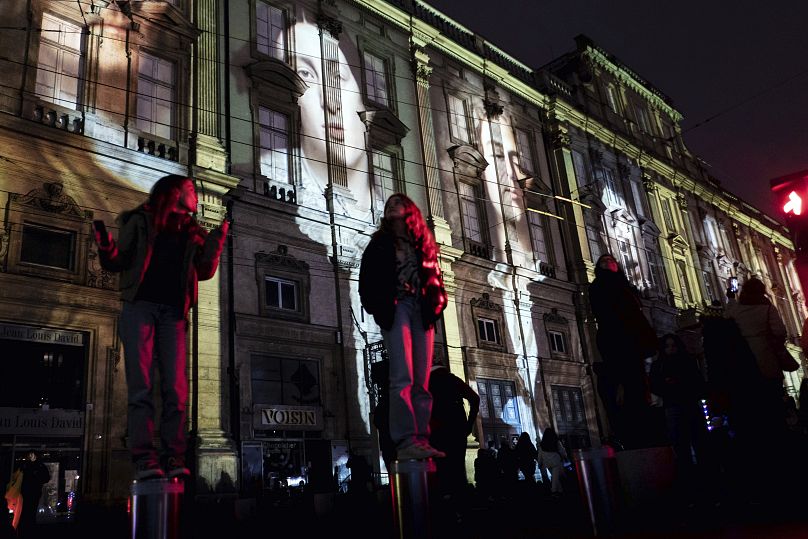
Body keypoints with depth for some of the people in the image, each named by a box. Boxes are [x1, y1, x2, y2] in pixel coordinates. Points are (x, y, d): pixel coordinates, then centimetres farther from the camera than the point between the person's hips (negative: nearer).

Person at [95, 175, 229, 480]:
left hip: (173, 312, 3)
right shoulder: (141, 221, 11)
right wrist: (107, 248, -14)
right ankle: (143, 458, -15)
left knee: (176, 387, -7)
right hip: (140, 305, -3)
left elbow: (204, 272, 16)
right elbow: (117, 263, 8)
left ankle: (174, 457, -8)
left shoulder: (191, 233, 19)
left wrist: (216, 242, 6)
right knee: (140, 385, -11)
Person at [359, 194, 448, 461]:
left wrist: (436, 304, -3)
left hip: (422, 312, 3)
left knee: (422, 382, -2)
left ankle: (422, 441, -3)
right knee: (403, 378, -17)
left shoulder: (424, 244, 23)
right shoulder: (380, 243, 17)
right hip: (395, 309, -3)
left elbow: (435, 278, 16)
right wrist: (377, 306, -6)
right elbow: (367, 278, 8)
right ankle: (406, 442, -22)